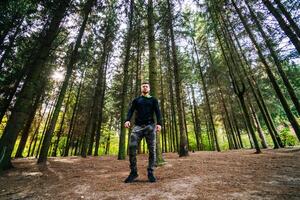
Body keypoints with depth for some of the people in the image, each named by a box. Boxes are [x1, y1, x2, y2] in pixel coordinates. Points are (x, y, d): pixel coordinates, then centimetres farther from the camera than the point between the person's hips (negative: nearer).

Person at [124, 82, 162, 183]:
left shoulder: (153, 100, 16)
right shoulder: (136, 100, 19)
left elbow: (157, 112, 5)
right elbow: (131, 111, 8)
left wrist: (159, 123, -13)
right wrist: (127, 120, -13)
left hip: (150, 126, 0)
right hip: (138, 126, 1)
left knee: (152, 149, -1)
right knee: (131, 147, -12)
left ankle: (150, 172, 12)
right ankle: (133, 172, 3)